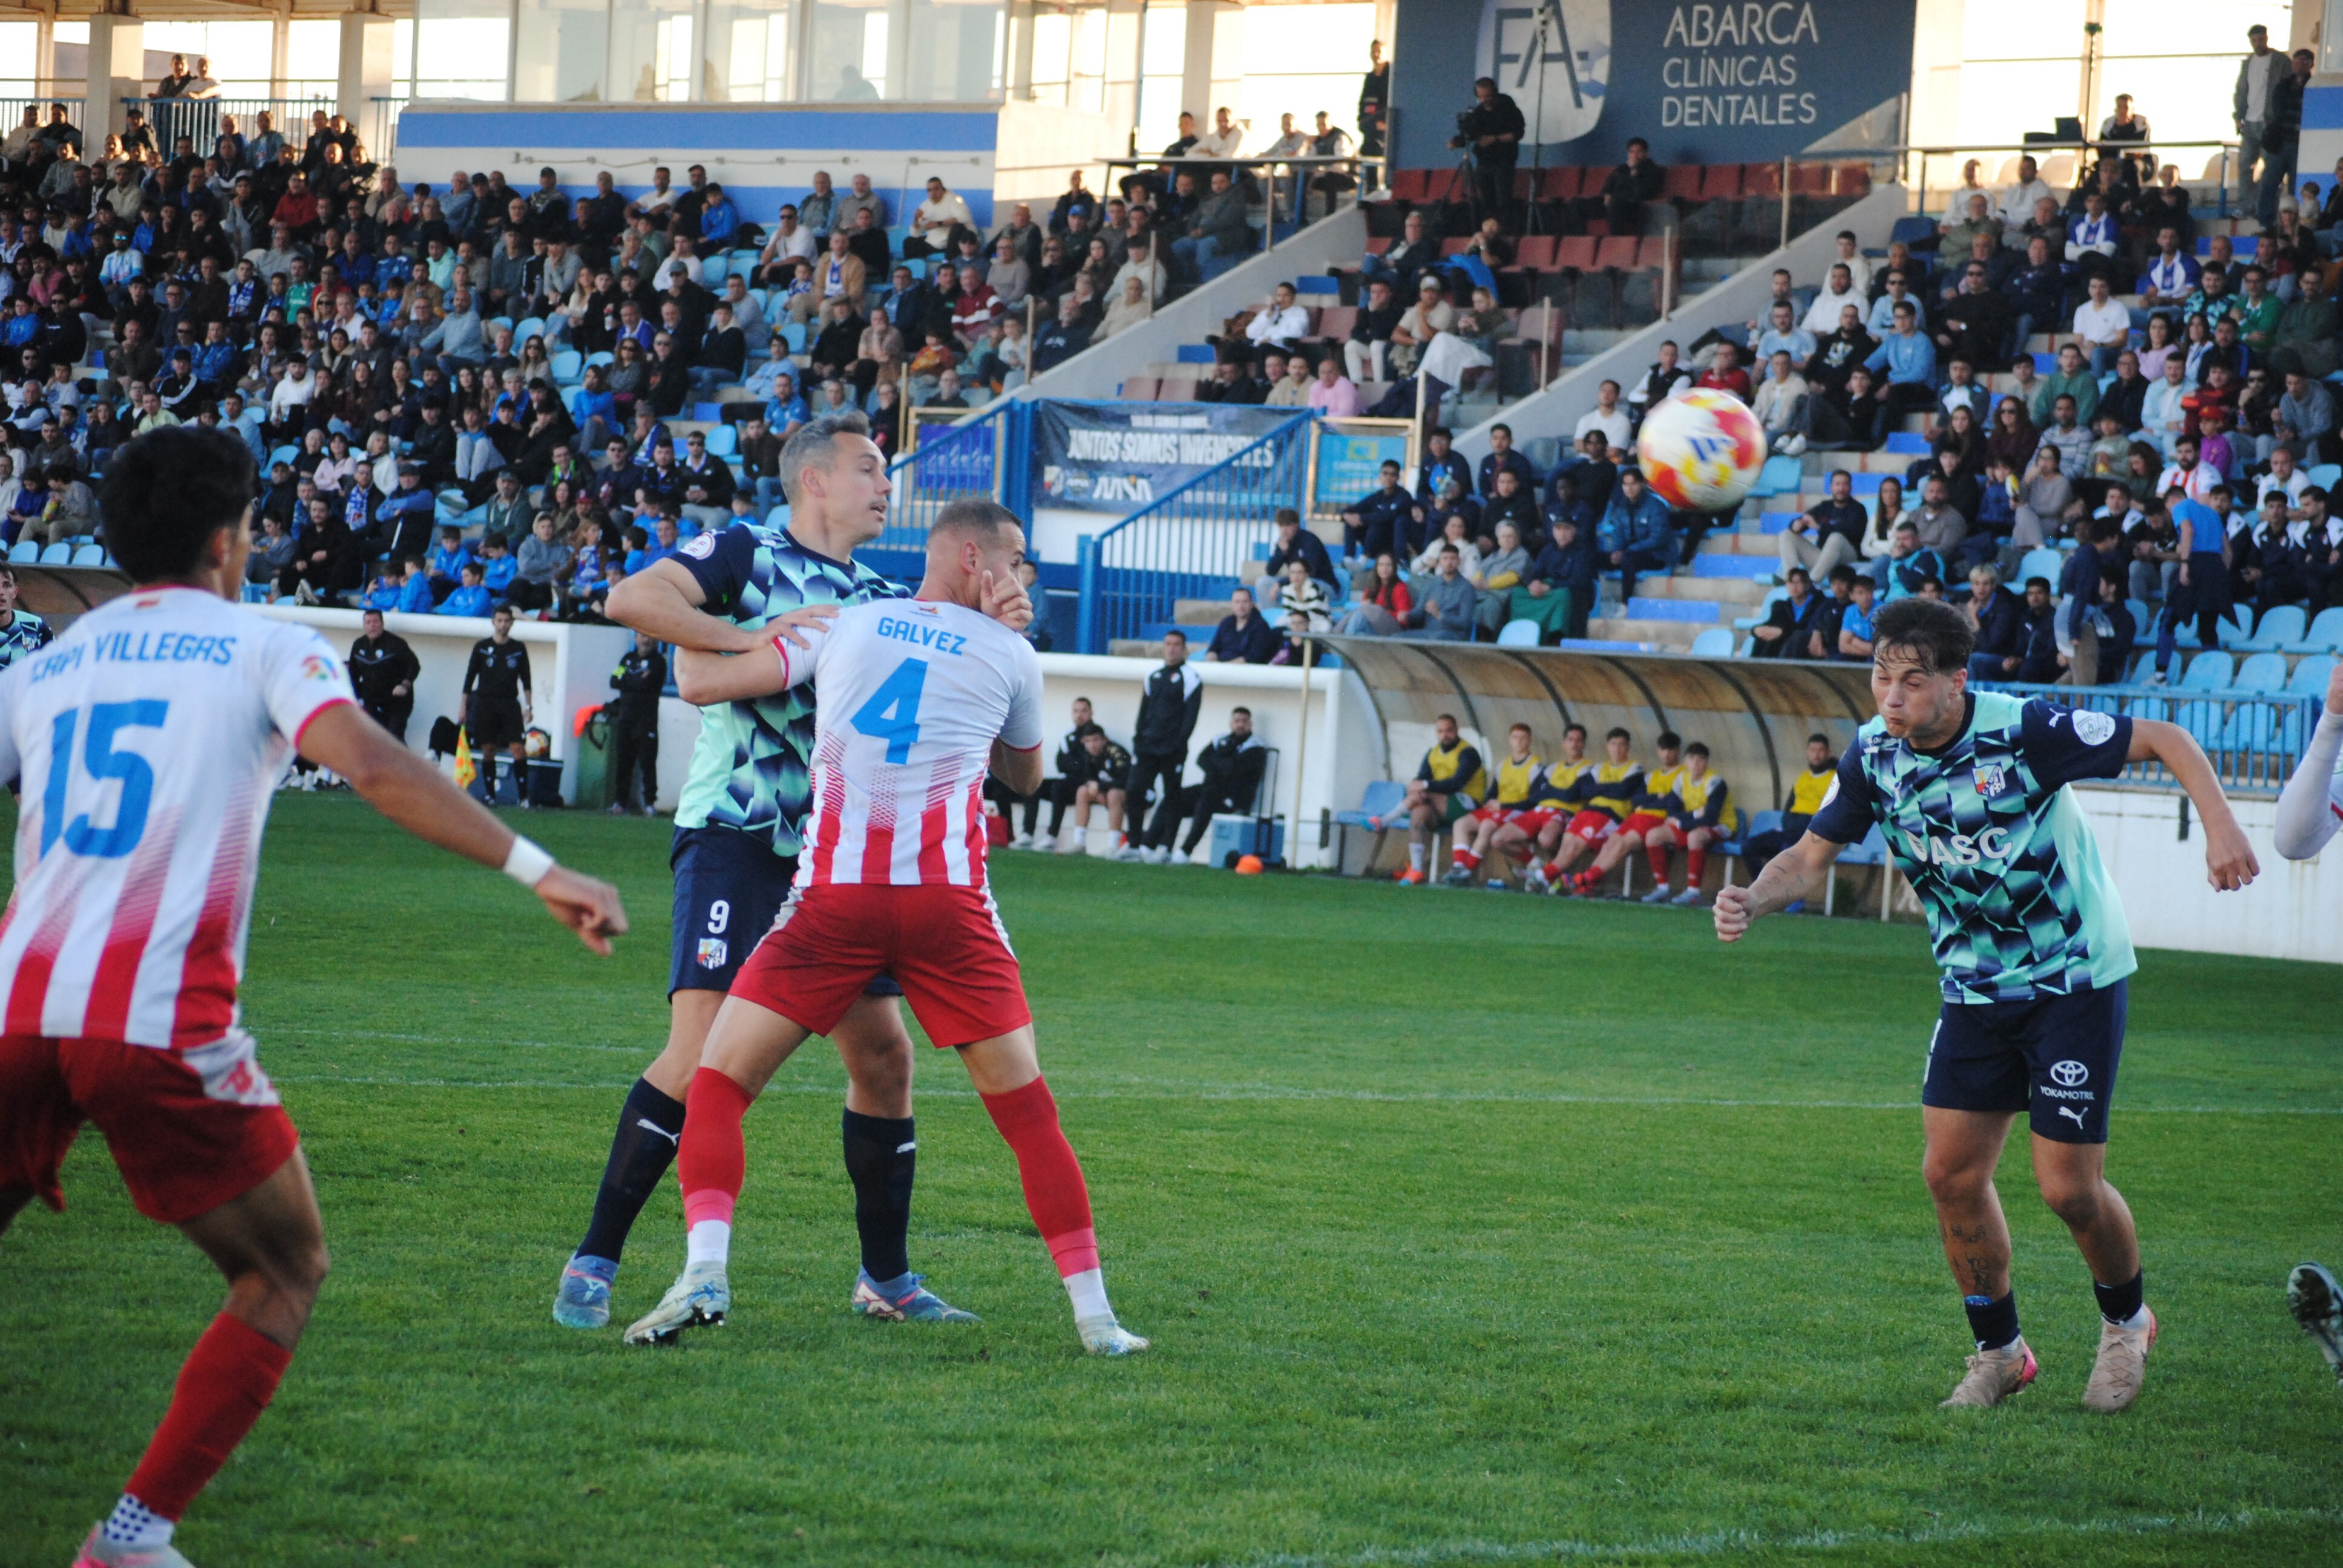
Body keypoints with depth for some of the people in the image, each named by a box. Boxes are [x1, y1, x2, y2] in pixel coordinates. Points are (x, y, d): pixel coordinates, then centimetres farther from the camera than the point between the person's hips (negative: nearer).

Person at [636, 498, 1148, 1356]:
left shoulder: (841, 625, 11)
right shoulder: (1010, 655, 11)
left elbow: (704, 680, 10)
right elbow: (1026, 776, 28)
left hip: (835, 897, 0)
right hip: (951, 900, 0)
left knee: (717, 1086, 5)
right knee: (1026, 1110, 11)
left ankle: (704, 1269, -16)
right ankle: (1093, 1311, 9)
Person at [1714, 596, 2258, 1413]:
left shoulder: (2026, 731, -23)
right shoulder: (1873, 754, -7)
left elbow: (2164, 739, -15)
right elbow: (1810, 854, 2)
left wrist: (2219, 826, -29)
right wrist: (1751, 901, -18)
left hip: (2075, 980, -5)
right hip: (1976, 988, 5)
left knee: (2068, 1186, -7)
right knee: (1952, 1172, -2)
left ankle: (2126, 1323, 23)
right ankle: (1999, 1351, 18)